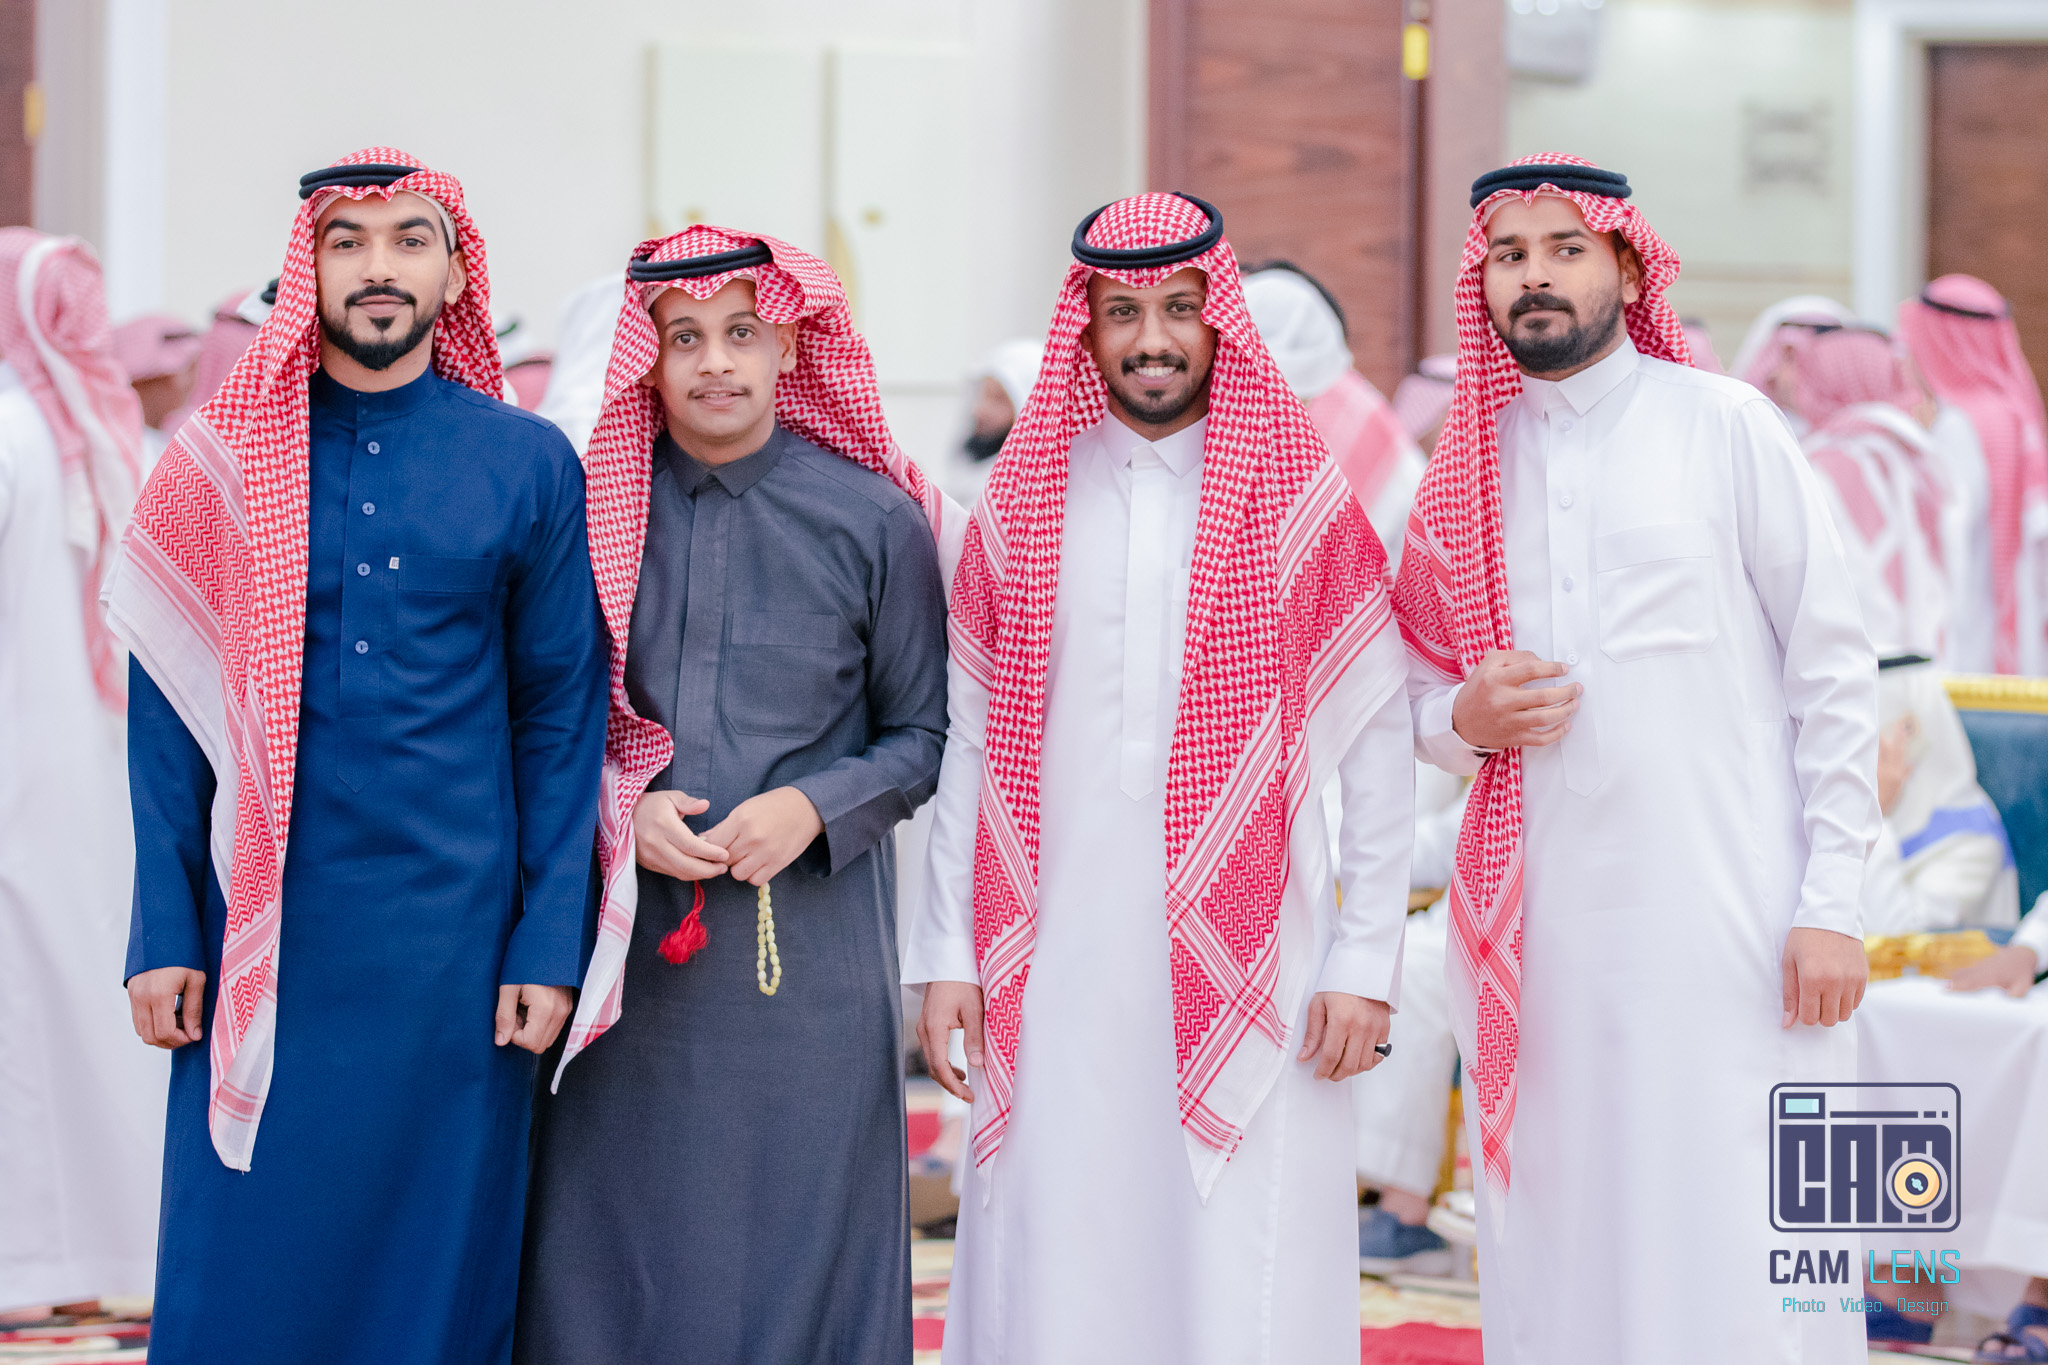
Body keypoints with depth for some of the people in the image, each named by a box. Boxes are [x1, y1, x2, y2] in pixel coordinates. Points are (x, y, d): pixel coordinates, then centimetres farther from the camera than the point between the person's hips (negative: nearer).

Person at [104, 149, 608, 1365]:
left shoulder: (530, 466, 2)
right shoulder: (224, 460, 2)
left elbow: (564, 717, 3)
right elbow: (167, 716, 3)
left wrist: (550, 944, -2)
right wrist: (165, 935, -2)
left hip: (454, 938, 0)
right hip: (261, 935, 0)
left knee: (441, 1267, 7)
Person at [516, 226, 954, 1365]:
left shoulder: (874, 521, 2)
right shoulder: (592, 511, 5)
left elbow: (923, 734, 6)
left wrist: (815, 808, -11)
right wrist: (623, 810, -8)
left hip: (811, 949, -1)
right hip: (630, 951, 1)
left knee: (797, 1248, 1)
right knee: (617, 1252, 3)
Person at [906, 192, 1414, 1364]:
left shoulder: (1301, 500, 2)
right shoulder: (1023, 500, 8)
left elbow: (1378, 750, 1)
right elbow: (969, 739, 9)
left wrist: (1366, 961, -4)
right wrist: (947, 951, 3)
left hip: (1248, 963, -2)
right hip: (1058, 964, 2)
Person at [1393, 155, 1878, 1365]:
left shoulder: (1724, 425, 0)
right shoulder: (1470, 467, 12)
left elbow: (1834, 671, -1)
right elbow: (1421, 701, 19)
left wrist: (1834, 903, -8)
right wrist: (1466, 716, -5)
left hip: (1729, 915, -4)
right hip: (1539, 925, 4)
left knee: (1740, 1258, -7)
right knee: (1559, 1263, 5)